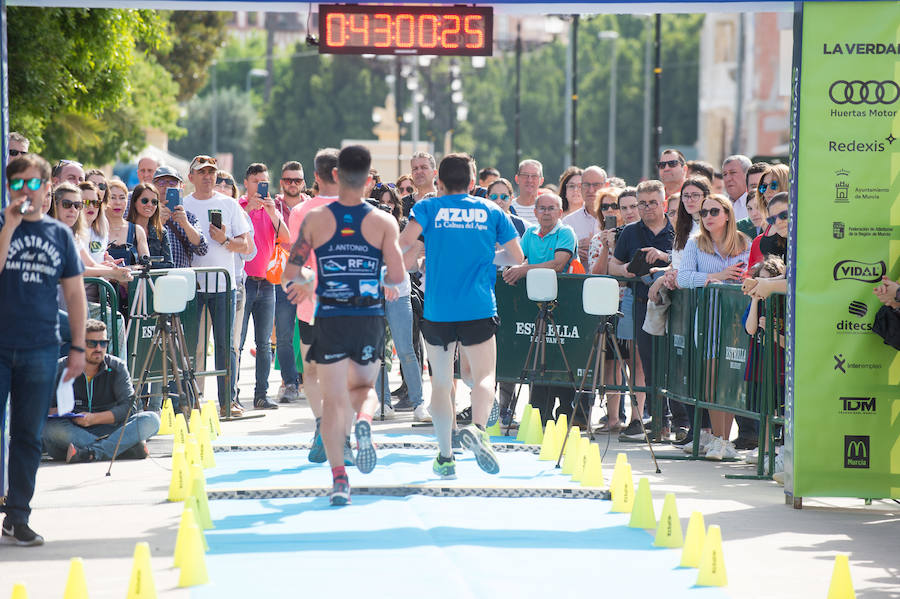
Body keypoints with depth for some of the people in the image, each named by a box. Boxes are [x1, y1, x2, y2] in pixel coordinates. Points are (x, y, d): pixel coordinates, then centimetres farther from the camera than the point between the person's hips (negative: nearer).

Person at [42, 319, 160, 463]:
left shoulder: (117, 367, 5)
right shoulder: (61, 368, 2)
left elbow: (128, 407, -5)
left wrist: (95, 418, -19)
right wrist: (56, 412, -23)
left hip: (108, 430, 1)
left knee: (151, 420, -21)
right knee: (50, 427, -35)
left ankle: (91, 452, -41)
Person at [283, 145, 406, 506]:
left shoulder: (315, 219, -2)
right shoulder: (383, 222, -2)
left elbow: (291, 271, 0)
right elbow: (397, 278, -6)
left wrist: (304, 283, 22)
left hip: (330, 318, -1)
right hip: (370, 318, 1)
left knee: (334, 399, 3)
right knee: (363, 386, 20)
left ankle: (338, 477, -7)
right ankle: (364, 421, -14)